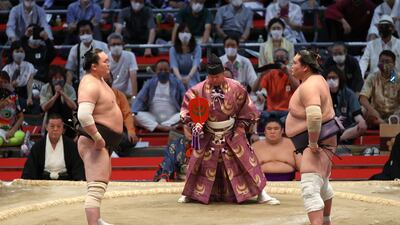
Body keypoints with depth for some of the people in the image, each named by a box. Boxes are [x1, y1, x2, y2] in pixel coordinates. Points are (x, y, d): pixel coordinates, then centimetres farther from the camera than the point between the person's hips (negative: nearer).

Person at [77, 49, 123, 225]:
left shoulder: (99, 79, 11)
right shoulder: (90, 85, -21)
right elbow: (83, 115, -36)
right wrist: (98, 138, -29)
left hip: (103, 142, 11)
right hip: (95, 142, -11)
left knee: (102, 182, 27)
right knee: (97, 187, -19)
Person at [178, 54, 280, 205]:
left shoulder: (236, 88, -11)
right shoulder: (198, 91, -12)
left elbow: (247, 112, 1)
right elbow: (187, 111, -6)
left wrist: (240, 128, -3)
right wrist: (194, 124, -22)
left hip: (232, 136, -1)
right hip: (208, 137, 1)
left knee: (246, 162, -4)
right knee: (199, 165, 7)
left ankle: (261, 194, 1)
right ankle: (189, 193, 24)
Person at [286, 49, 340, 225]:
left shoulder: (309, 87, -23)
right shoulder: (317, 79, 10)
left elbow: (314, 115, -39)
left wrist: (313, 142, -27)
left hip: (317, 143, -11)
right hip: (317, 140, 11)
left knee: (310, 189, -22)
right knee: (322, 184, 29)